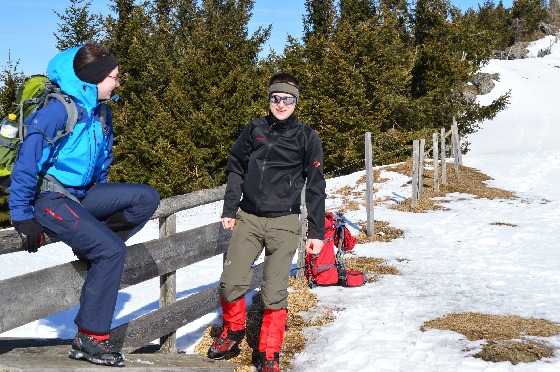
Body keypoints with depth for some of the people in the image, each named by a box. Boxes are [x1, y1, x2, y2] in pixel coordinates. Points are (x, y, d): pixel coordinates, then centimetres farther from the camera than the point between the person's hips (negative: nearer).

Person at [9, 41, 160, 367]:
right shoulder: (59, 110, -18)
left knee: (147, 197, -7)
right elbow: (28, 162, -18)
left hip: (83, 195, 8)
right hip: (50, 197, -8)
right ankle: (89, 339, -12)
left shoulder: (101, 111, 9)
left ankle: (92, 245, -1)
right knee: (112, 250, -21)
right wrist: (22, 216, -17)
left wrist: (102, 202, 24)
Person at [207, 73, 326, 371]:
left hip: (284, 223, -2)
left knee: (274, 292, -5)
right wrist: (229, 210, 6)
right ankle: (233, 331, 23)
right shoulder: (254, 129, 8)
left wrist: (316, 232, -1)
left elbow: (315, 187, 2)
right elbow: (236, 169, 14)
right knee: (231, 282, -5)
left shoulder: (307, 138, 2)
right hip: (248, 219, 2)